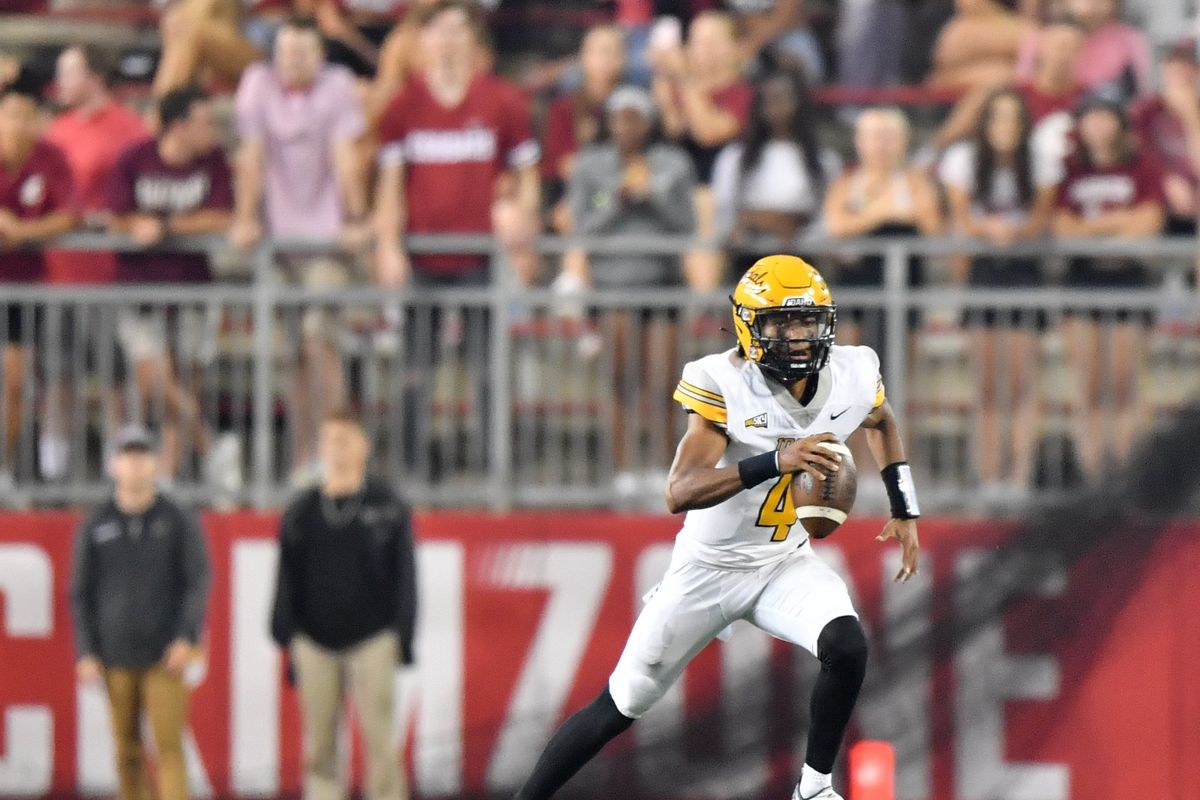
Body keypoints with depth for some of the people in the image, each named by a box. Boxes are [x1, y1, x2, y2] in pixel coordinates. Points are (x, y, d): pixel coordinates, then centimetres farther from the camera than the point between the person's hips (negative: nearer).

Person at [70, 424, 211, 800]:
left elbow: (199, 581, -1)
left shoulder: (178, 521, 1)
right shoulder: (96, 526, 5)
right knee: (127, 749, 4)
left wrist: (187, 638, -13)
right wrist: (86, 652, 0)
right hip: (116, 656, 2)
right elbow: (81, 593, 8)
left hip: (166, 657, -2)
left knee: (169, 746, -10)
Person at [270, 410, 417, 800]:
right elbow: (287, 582, 11)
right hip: (315, 645, 2)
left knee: (379, 742, -7)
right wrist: (286, 639, 4)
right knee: (319, 747, 1)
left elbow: (404, 577, 4)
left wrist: (403, 636, -2)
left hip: (371, 642, -2)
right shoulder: (301, 512, 11)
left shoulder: (388, 507, 5)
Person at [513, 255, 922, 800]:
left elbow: (882, 423, 17)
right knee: (618, 708, 4)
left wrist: (905, 511, 11)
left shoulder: (852, 376, -10)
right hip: (709, 566, -3)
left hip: (783, 562, 3)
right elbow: (679, 494, -34)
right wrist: (775, 461, -45)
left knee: (847, 648, -26)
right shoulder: (721, 384, -24)